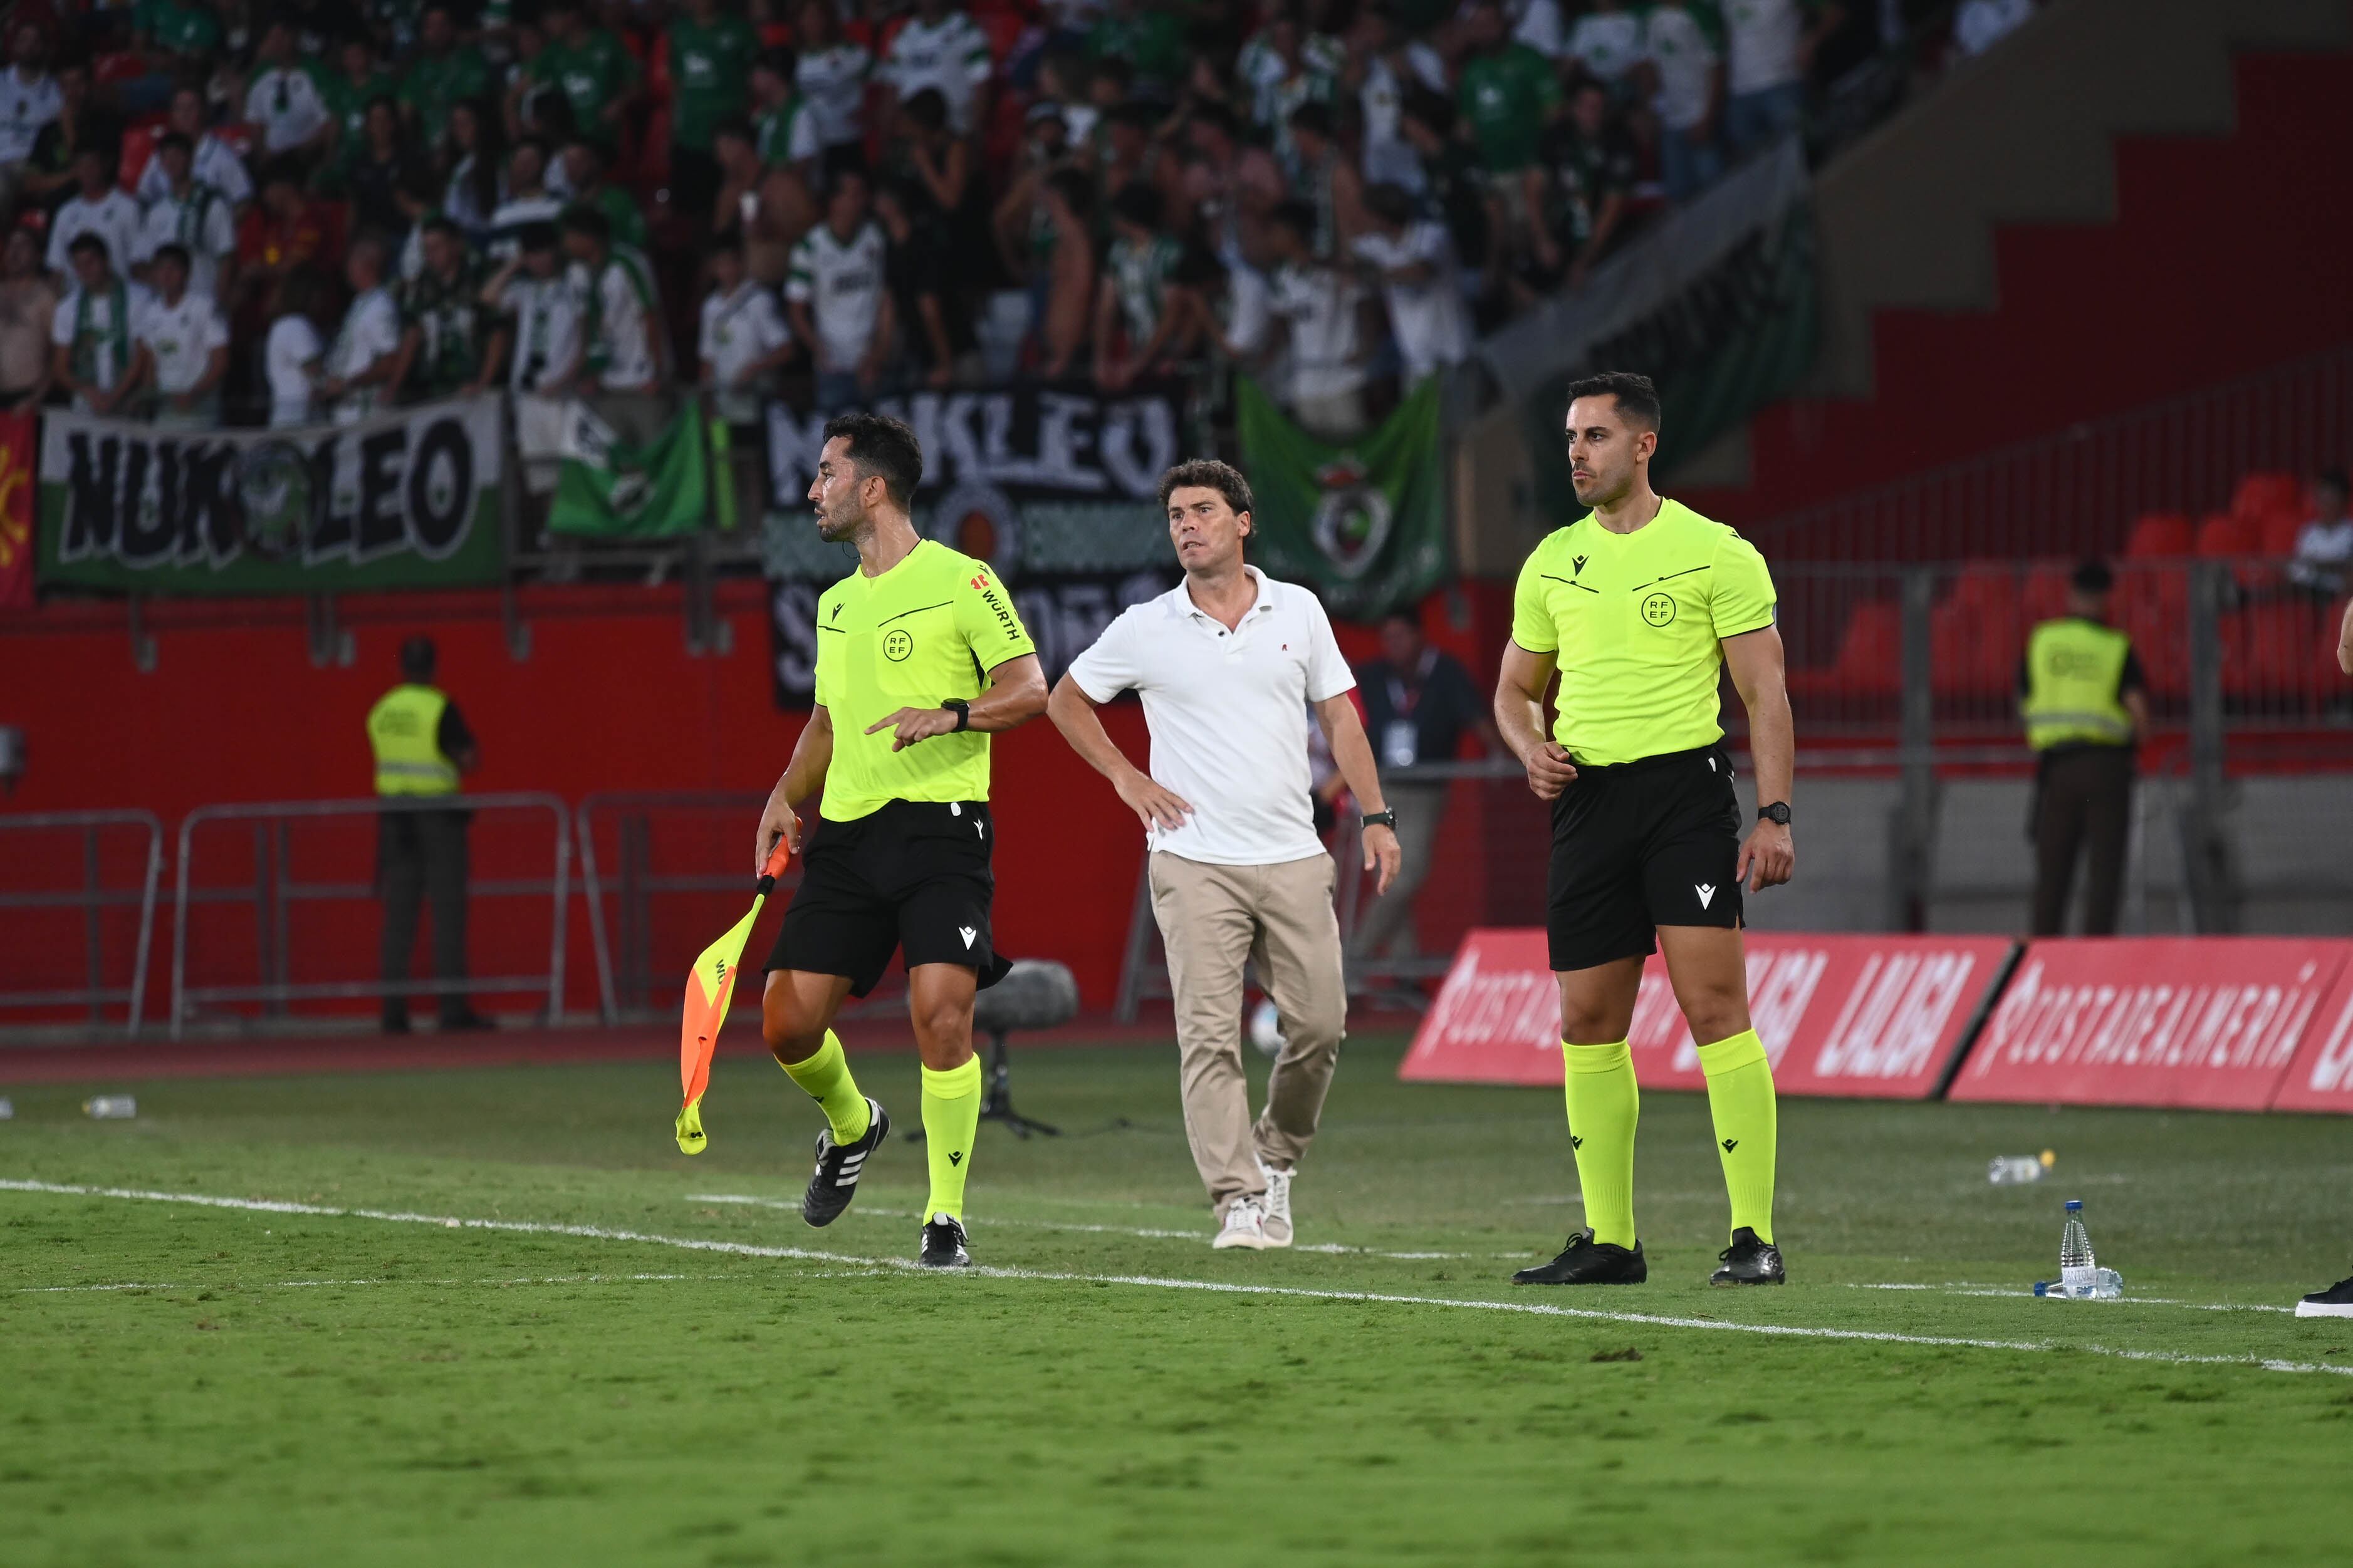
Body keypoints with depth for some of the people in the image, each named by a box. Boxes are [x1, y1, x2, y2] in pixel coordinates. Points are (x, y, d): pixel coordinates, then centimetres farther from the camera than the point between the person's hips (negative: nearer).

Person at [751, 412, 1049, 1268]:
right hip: (847, 835, 6)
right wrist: (786, 795, 13)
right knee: (788, 1019, -1)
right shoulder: (835, 603, 19)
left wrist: (951, 716, -25)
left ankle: (945, 1214, -7)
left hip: (941, 824, -6)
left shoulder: (960, 580, -3)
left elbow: (1029, 690, -8)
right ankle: (851, 1126, 31)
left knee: (941, 1014, -18)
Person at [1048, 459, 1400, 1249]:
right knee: (1209, 1036, -11)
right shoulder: (1146, 629, 2)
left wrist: (1376, 815, 6)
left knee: (1319, 1026, 0)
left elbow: (1338, 715, 12)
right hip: (1195, 863, -2)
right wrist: (1125, 777, 5)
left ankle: (1277, 1155, 25)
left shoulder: (1299, 611, 7)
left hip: (1293, 857, 2)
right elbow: (1067, 700, 14)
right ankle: (1239, 1204, -12)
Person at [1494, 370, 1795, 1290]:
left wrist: (1774, 816, -11)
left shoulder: (1715, 553, -2)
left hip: (1684, 784, -5)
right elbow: (1515, 687, 23)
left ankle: (1754, 1237, -12)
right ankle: (1610, 1239, 13)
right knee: (1588, 1022, 5)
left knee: (1714, 1004, -12)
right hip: (1586, 798, 5)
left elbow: (1766, 692, -3)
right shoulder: (1553, 562, 13)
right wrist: (1531, 750, 1)